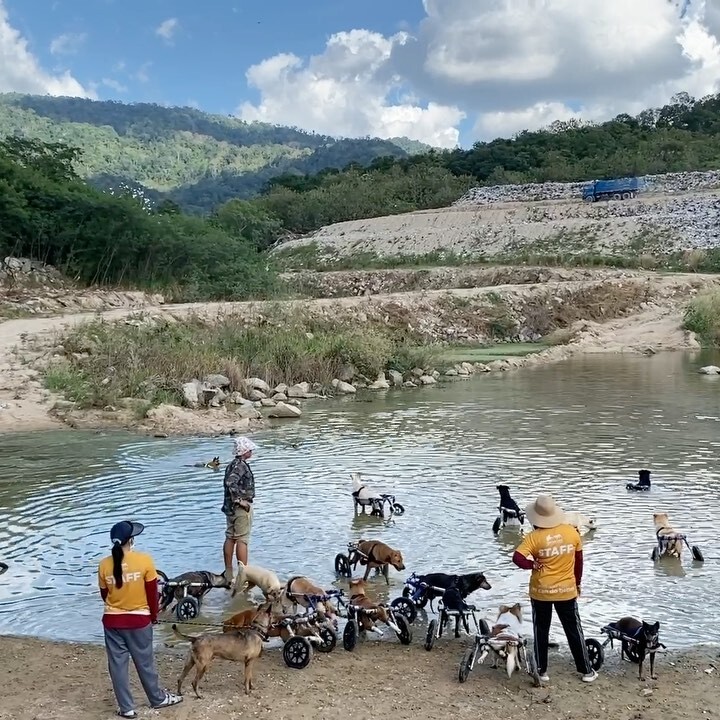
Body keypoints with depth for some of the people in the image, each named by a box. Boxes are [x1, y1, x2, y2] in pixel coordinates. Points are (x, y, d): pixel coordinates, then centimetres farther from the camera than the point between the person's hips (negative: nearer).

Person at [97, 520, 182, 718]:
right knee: (145, 662, 14)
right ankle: (158, 698, 31)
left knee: (117, 664, 12)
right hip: (139, 619, -2)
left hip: (112, 620, 2)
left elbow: (104, 595, 5)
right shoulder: (144, 560, -15)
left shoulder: (104, 565, -8)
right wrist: (154, 615, 9)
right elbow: (152, 592, -7)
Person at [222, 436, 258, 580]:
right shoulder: (241, 465, -17)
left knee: (230, 538, 12)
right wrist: (239, 500, -23)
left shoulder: (231, 465, 13)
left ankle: (228, 573, 19)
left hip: (230, 507, 10)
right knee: (242, 540, -6)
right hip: (241, 508, -10)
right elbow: (231, 482, -31)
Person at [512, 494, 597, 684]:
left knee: (541, 631, 13)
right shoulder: (571, 531, -7)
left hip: (541, 592, -2)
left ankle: (542, 671, 20)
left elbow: (517, 558, -27)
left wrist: (533, 565, -9)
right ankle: (586, 670, 24)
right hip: (567, 590, 2)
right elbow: (579, 560, 4)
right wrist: (577, 582, 17)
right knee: (574, 630, 15)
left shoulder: (534, 537, -16)